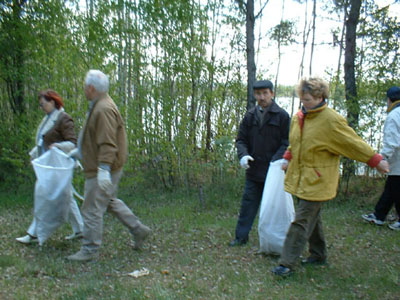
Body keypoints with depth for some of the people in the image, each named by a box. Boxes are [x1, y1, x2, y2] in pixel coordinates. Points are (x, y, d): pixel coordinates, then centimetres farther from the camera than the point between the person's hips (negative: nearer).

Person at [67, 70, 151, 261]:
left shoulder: (104, 109, -21)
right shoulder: (99, 106, 13)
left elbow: (107, 143, -28)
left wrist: (104, 169, -32)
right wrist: (80, 150, 30)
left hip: (103, 170, -11)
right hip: (98, 167, 11)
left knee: (92, 209, -2)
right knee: (110, 201, 22)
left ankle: (90, 250, 10)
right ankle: (138, 230, 27)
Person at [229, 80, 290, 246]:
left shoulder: (281, 115, -6)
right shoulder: (250, 116, 7)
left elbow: (286, 143, -7)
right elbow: (241, 139, 9)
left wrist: (275, 161, -20)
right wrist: (243, 155, -11)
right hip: (253, 170, 4)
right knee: (248, 203, 9)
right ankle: (241, 236, 20)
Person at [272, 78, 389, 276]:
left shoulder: (332, 120, -15)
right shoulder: (299, 117, 6)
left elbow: (354, 143, -7)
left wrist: (376, 161, -1)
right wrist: (288, 159, 19)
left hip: (317, 181, -7)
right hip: (300, 177, 7)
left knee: (302, 221, -9)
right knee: (312, 217, 18)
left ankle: (287, 264, -4)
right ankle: (318, 255, 33)